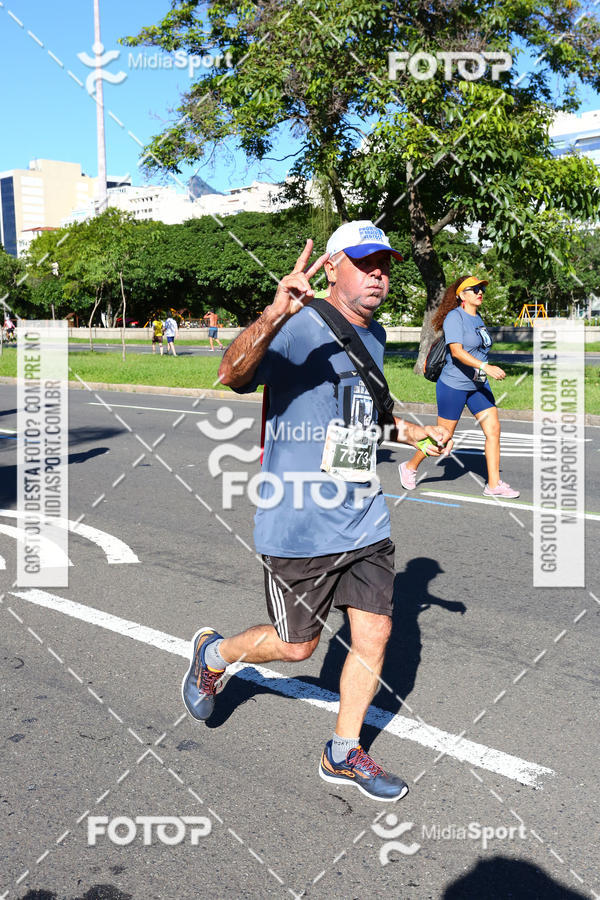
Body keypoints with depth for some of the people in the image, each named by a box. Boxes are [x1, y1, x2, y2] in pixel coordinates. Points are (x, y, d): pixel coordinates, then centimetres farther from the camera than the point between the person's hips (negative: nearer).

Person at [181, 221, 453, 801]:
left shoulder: (374, 335, 11)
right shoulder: (298, 328, -16)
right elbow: (233, 377, -36)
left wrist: (411, 432, 19)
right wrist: (275, 313, -51)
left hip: (365, 521, 7)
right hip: (299, 528, -7)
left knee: (374, 635, 8)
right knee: (297, 646, 8)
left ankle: (343, 754, 28)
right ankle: (213, 654, 39)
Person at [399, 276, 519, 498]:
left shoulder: (478, 318, 11)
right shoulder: (454, 317, -15)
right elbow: (456, 351, -28)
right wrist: (486, 367, -37)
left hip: (478, 386, 8)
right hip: (453, 386, -7)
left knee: (493, 429, -3)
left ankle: (494, 484, 4)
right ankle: (410, 467, 25)